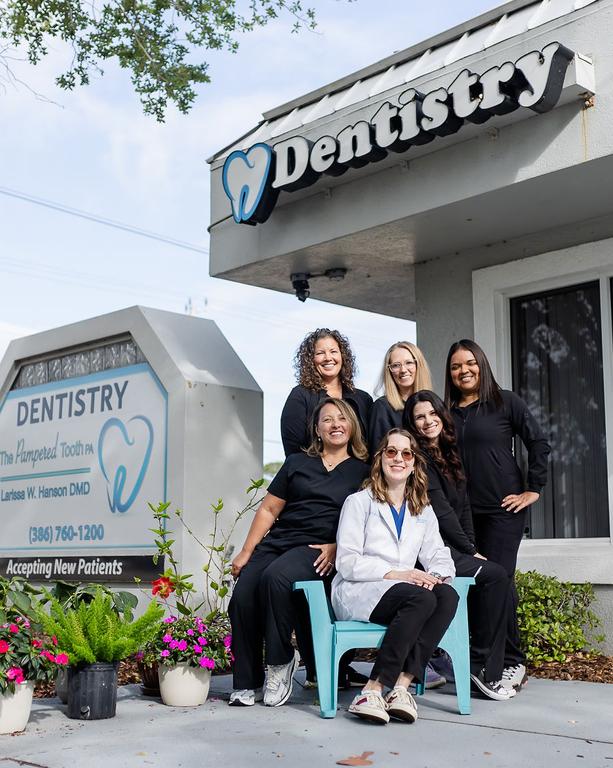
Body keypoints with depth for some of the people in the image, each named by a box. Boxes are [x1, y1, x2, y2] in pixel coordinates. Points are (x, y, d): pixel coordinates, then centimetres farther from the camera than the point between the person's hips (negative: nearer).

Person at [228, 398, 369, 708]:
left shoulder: (363, 472, 12)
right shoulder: (297, 463, 19)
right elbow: (268, 510, 16)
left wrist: (337, 547, -11)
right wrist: (245, 553, 8)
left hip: (317, 549, -3)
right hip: (277, 540, 3)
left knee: (275, 577, -34)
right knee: (242, 596, -22)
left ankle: (279, 663, -15)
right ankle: (248, 682, -7)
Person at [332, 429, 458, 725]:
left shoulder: (423, 510, 21)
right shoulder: (359, 502, 5)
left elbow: (439, 556, 12)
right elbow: (347, 562, -5)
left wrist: (436, 576, -13)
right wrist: (395, 574, -17)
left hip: (406, 588, 5)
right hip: (357, 593, -5)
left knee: (448, 596, -27)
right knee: (421, 599, -33)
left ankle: (401, 686, -32)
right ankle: (372, 692, -32)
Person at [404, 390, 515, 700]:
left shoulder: (448, 454, 19)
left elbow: (463, 505, 16)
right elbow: (441, 510, -11)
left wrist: (471, 546, 4)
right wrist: (470, 551, -7)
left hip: (449, 545, 7)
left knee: (495, 577, -17)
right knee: (494, 575, -21)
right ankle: (484, 670, -12)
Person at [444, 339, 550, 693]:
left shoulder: (506, 402, 1)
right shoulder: (447, 411, 11)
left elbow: (539, 443, 0)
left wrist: (534, 490, -4)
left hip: (503, 508, -3)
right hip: (462, 510, 4)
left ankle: (512, 663, 5)